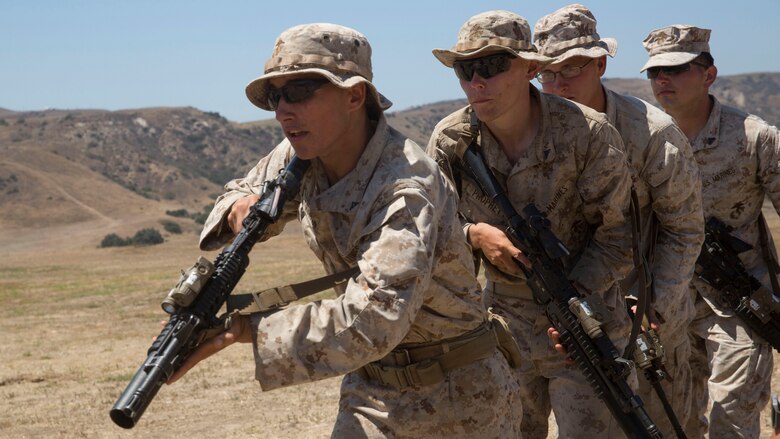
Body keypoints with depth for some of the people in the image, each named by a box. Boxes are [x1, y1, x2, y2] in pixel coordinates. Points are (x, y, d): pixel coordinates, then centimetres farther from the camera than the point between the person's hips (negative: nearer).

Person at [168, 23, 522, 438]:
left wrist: (241, 329, -43)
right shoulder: (300, 156, -7)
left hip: (455, 396, -5)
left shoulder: (406, 188, -31)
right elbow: (247, 189, 13)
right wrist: (239, 210, -14)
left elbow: (373, 321, -41)